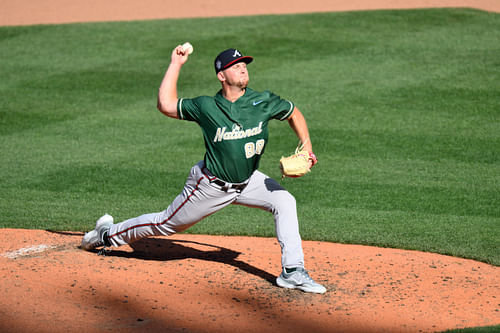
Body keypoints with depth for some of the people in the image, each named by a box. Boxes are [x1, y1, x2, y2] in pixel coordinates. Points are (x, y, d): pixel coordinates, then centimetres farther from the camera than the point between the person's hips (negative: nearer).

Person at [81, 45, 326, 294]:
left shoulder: (263, 102, -10)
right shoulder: (206, 107, -15)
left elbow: (294, 113, 6)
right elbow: (165, 105, -16)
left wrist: (307, 148, -4)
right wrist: (175, 65, -14)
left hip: (249, 181, 3)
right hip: (212, 186, -3)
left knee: (284, 201, -17)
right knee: (167, 224, 8)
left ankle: (293, 271, -13)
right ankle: (108, 234, 31)